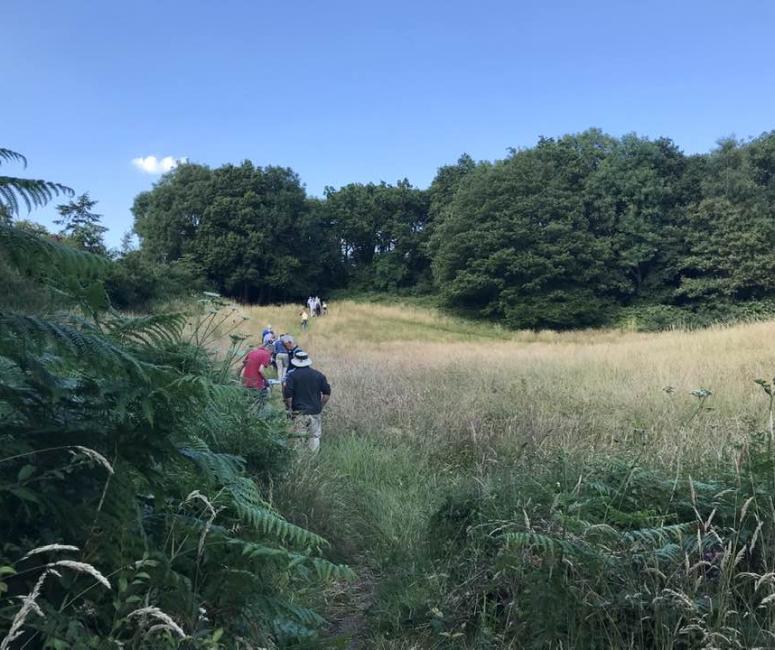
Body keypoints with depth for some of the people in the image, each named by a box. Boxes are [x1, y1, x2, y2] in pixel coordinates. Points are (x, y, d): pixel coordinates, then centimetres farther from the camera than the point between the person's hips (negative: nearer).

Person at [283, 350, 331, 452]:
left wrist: (290, 408, 4)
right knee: (315, 437, 10)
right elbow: (327, 394, 6)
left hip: (300, 412, -2)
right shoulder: (319, 375, 5)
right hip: (315, 412, 3)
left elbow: (287, 395, -9)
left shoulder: (292, 376, -5)